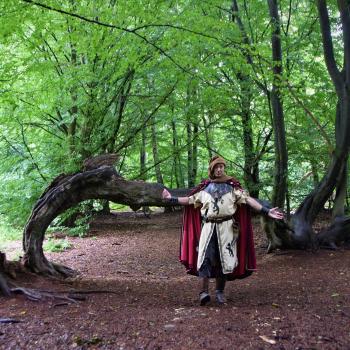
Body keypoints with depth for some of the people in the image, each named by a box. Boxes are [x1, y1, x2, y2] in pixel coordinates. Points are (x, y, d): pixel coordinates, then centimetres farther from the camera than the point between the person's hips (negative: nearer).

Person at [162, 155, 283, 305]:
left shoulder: (231, 185, 5)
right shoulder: (205, 187, 11)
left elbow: (247, 199, -4)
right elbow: (190, 200, 16)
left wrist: (266, 211, -13)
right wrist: (171, 198, 13)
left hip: (226, 227, -1)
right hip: (208, 227, 1)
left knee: (224, 259, 4)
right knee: (205, 257, -11)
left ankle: (219, 292, 19)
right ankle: (204, 292, -8)